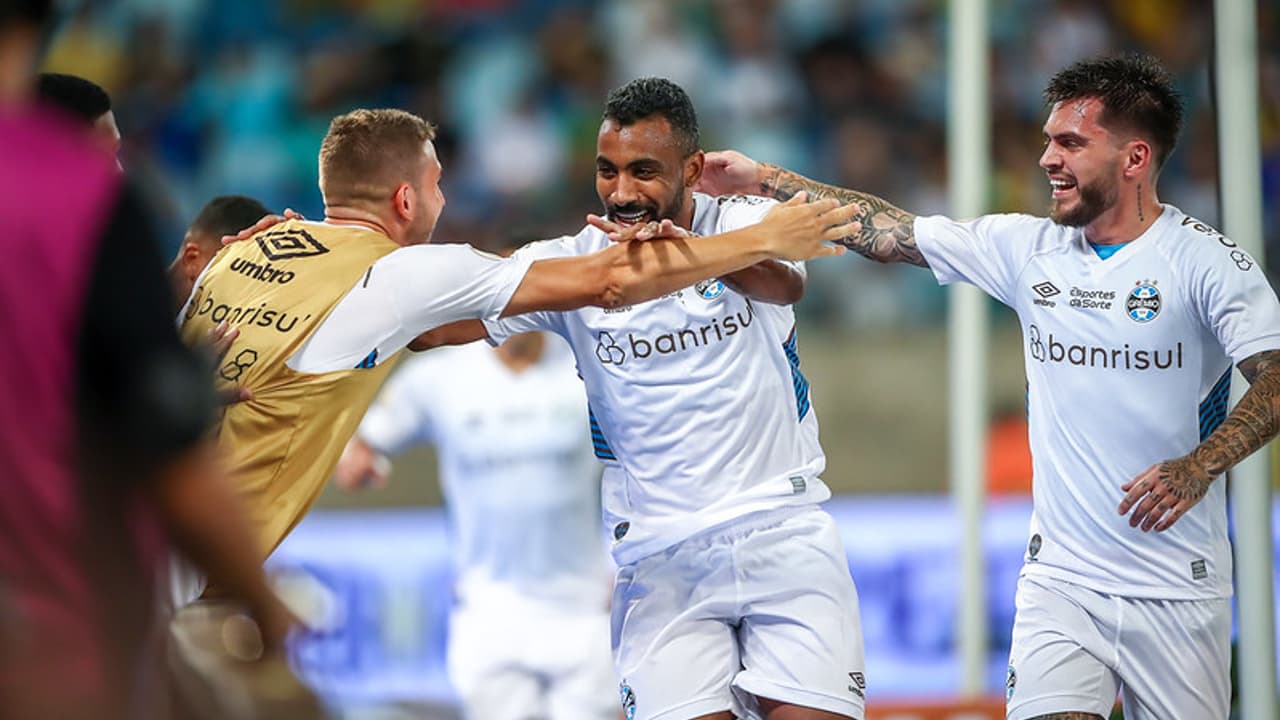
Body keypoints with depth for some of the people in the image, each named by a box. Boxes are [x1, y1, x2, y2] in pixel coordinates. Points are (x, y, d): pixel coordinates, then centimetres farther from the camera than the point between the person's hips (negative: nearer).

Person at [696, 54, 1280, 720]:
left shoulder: (1204, 259, -6)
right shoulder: (1028, 248, 7)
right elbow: (886, 231, 13)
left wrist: (1198, 467, -28)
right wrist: (764, 180, 12)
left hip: (1178, 590, -3)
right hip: (1060, 580, 3)